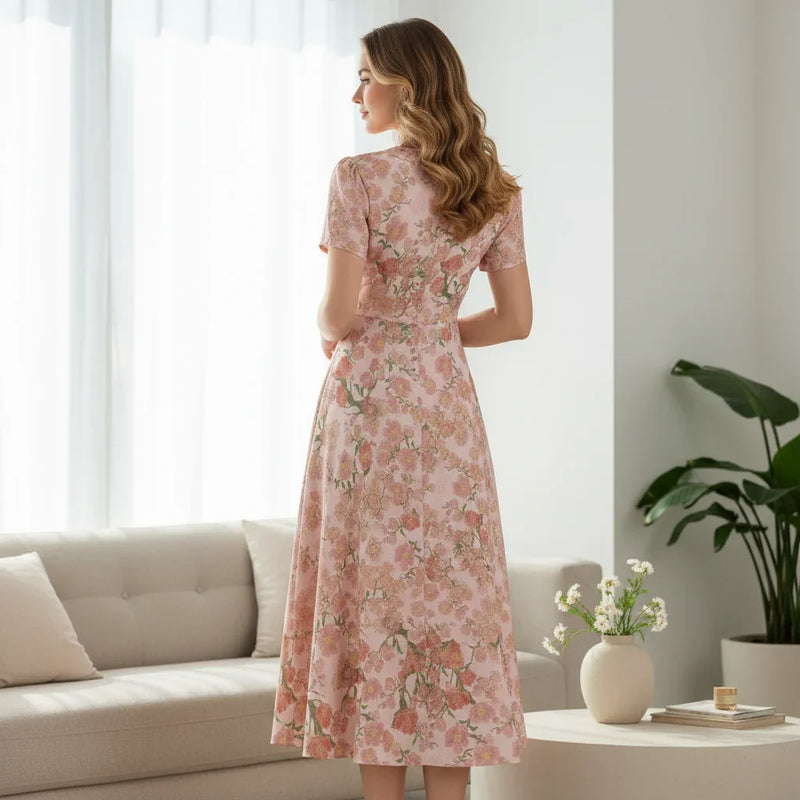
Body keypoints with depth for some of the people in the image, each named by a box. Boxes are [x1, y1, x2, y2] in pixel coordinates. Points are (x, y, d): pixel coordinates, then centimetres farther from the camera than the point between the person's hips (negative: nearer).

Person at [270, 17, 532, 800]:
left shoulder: (359, 177, -10)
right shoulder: (494, 189, 5)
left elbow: (341, 313, -15)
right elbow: (515, 319, 7)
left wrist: (328, 333, 7)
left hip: (369, 398, -4)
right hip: (448, 404, 5)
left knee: (376, 591, 1)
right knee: (451, 591, 7)